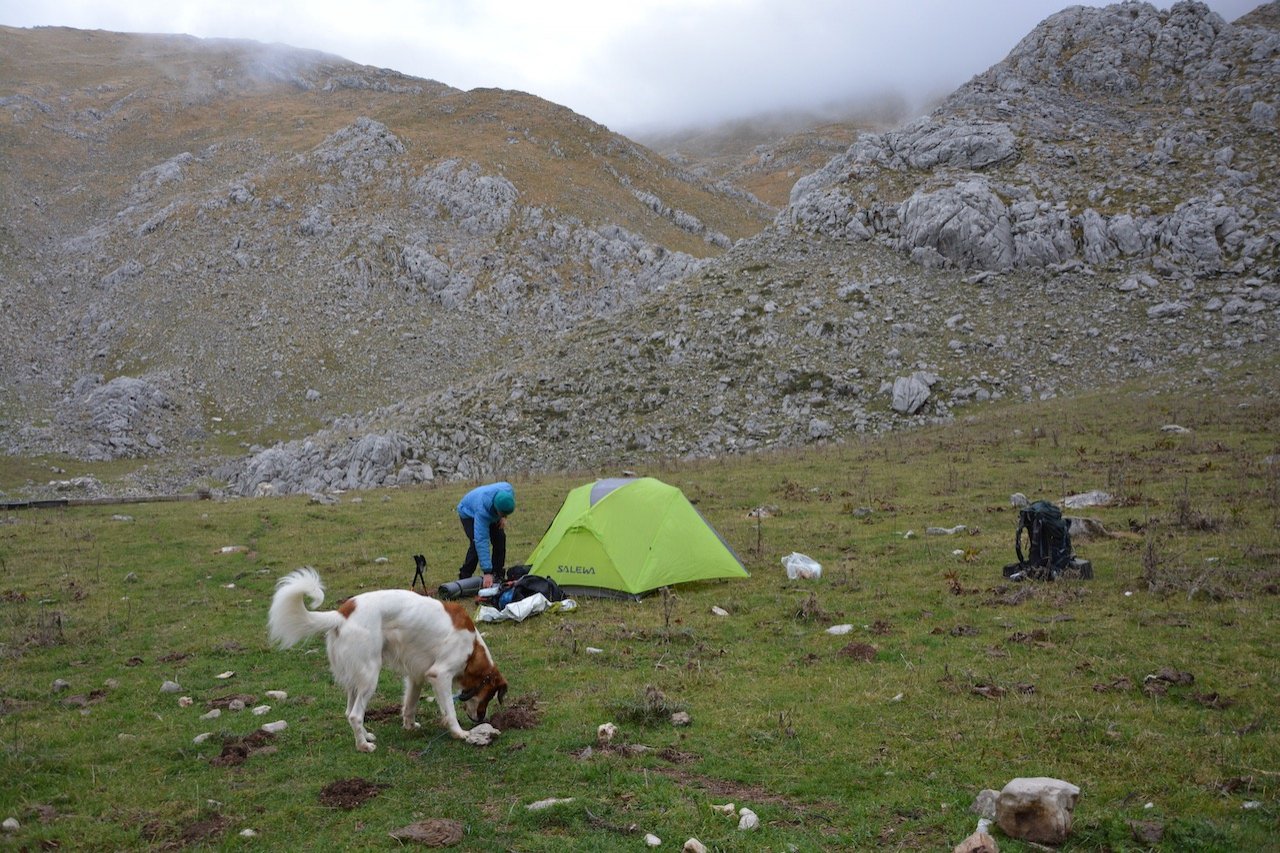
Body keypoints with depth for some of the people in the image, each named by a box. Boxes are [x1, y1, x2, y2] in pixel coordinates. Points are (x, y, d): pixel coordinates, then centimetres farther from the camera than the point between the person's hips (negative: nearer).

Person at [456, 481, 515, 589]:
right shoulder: (482, 511, -48)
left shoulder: (508, 489, -34)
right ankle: (464, 579, -13)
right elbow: (481, 541, -49)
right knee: (476, 543, -24)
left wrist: (503, 517, -14)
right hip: (468, 513, -6)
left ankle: (498, 577, 4)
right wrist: (487, 572, -51)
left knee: (500, 538, -8)